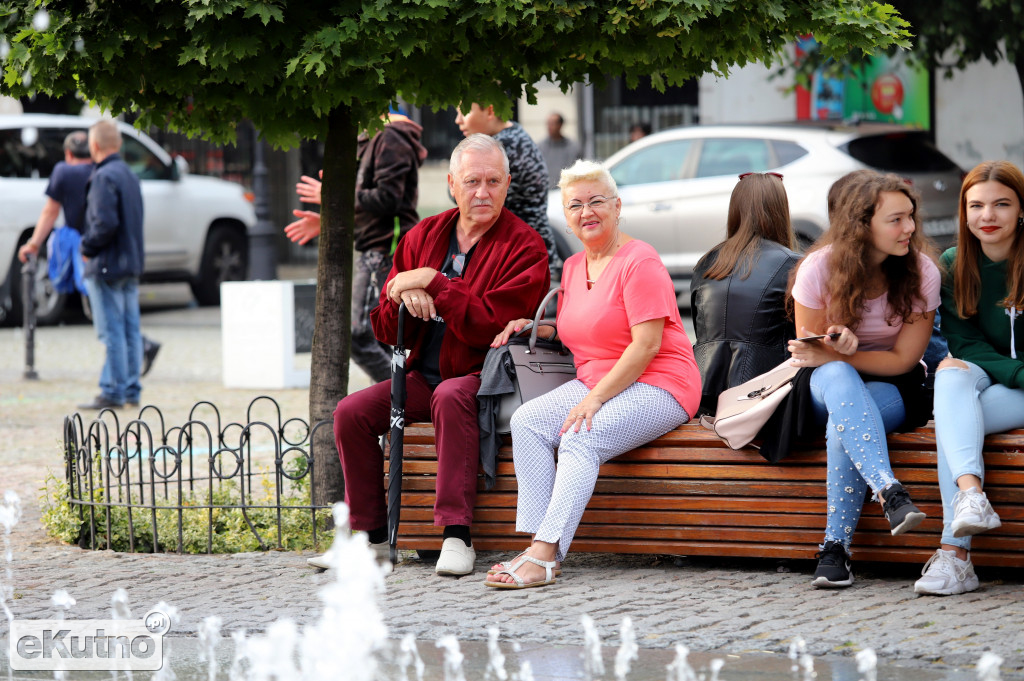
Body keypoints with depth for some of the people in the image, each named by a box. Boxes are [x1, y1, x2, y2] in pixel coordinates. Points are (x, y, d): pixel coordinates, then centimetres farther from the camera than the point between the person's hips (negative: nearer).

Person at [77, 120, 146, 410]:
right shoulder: (130, 175, 14)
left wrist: (87, 247, -8)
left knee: (112, 331, -7)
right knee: (130, 329, 10)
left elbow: (105, 223, -24)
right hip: (132, 264, 9)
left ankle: (113, 392, -6)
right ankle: (130, 390, 14)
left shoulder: (104, 177, -15)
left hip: (107, 266, -9)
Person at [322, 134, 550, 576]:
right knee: (351, 412, -14)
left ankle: (457, 536, -36)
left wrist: (432, 282, -19)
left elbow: (492, 326, -21)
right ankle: (372, 536, -2)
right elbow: (385, 331, 10)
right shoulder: (423, 237, 9)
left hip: (482, 379, -6)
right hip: (424, 378, 6)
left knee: (451, 397, -37)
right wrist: (404, 297, -13)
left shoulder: (523, 246, -8)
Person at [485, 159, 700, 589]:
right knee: (527, 421, -17)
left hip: (658, 388, -8)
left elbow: (646, 345, -18)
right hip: (594, 383, 8)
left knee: (580, 439, -31)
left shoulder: (639, 261, -11)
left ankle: (545, 555, -38)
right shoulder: (574, 267, 15)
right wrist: (531, 326, 8)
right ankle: (537, 543, -26)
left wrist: (595, 399, -21)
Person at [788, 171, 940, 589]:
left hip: (894, 388, 0)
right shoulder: (819, 268, -12)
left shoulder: (921, 273, -12)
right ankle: (890, 493, -55)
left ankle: (835, 548, -35)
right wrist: (838, 352, -29)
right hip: (827, 386, 0)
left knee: (841, 425, -36)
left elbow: (902, 359, -12)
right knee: (837, 378, -39)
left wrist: (828, 356, -24)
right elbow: (808, 350, -4)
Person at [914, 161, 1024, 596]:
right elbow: (964, 344, -3)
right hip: (985, 381, 3)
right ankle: (970, 491, -52)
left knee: (953, 417, -29)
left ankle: (954, 553, -36)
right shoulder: (952, 266, 4)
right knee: (952, 372, -31)